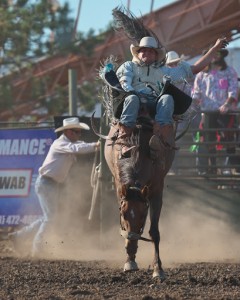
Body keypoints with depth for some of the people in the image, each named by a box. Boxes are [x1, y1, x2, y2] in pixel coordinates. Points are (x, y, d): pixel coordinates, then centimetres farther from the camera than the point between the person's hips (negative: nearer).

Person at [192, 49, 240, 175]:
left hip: (225, 111, -3)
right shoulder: (202, 74, 14)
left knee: (228, 137, -7)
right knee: (209, 140, 2)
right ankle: (211, 167, 8)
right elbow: (196, 92, 12)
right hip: (208, 111, 3)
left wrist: (227, 104, -17)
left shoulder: (229, 72, 8)